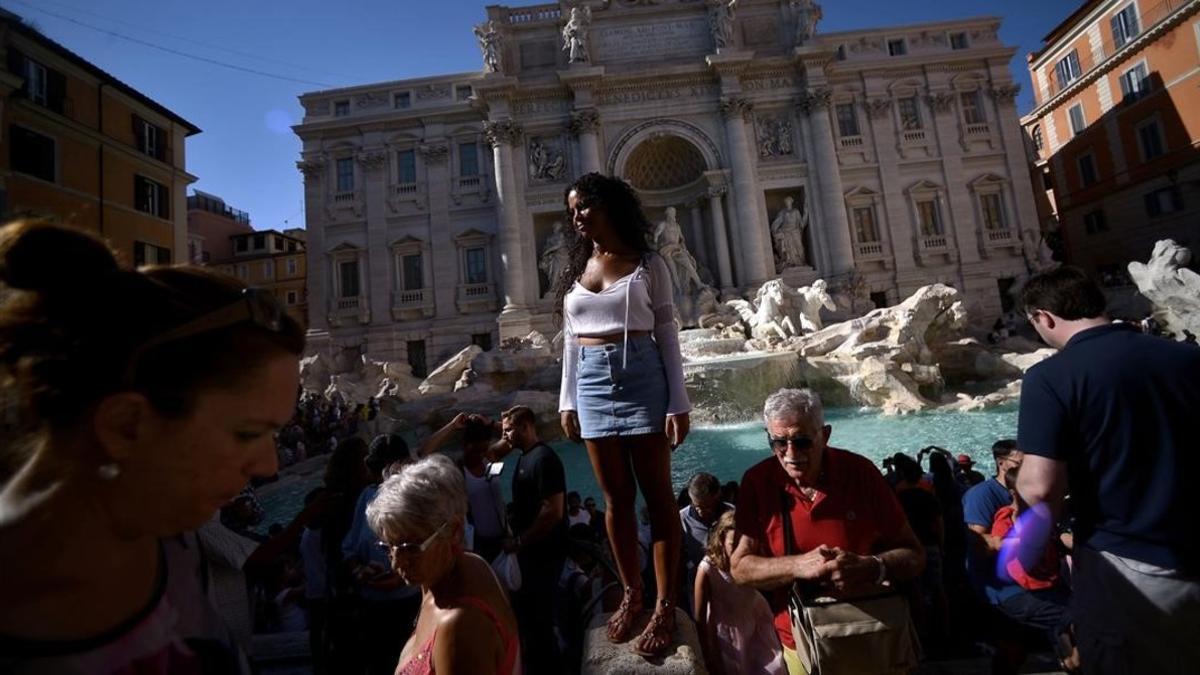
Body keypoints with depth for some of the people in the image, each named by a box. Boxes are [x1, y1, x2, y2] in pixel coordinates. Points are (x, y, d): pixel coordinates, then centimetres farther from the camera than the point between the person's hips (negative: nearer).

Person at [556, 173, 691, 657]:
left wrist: (678, 402, -8)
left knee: (657, 495, 3)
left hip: (641, 376, -4)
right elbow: (570, 340, 14)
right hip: (592, 382, 4)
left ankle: (665, 604, 14)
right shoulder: (574, 271, 13)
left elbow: (668, 335, -2)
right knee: (616, 497, 10)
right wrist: (567, 401, 9)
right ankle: (631, 594, 25)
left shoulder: (648, 264, 1)